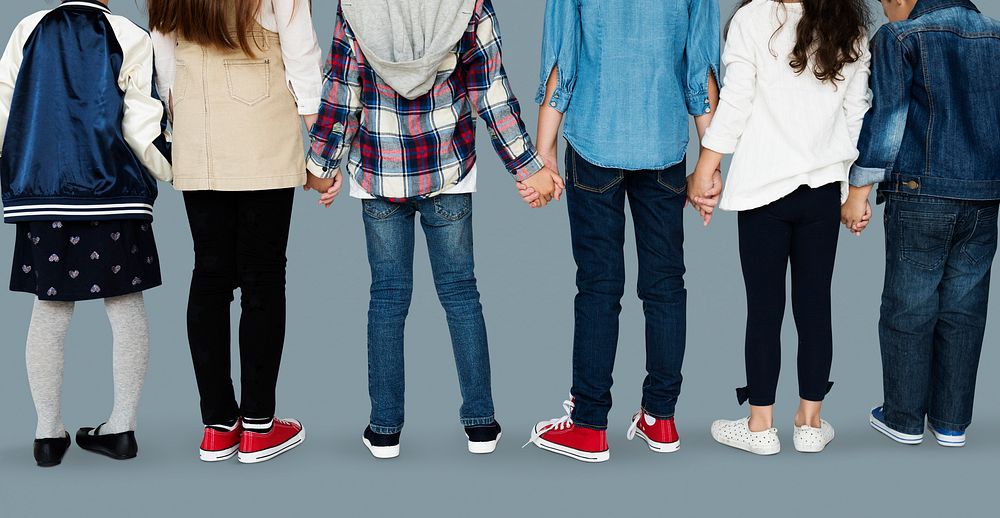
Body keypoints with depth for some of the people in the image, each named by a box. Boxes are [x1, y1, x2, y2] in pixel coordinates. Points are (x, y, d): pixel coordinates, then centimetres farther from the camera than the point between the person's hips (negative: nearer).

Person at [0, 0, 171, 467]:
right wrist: (168, 170, 9)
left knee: (49, 310, 8)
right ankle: (122, 427, 10)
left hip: (41, 197, 2)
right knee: (126, 307, 7)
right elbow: (142, 128, -7)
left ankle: (48, 433, 13)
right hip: (114, 198, -2)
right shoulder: (130, 38, -2)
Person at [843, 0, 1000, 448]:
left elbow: (885, 120, -8)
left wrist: (859, 191, -4)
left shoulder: (899, 37, -2)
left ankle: (904, 419, 12)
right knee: (963, 310, 10)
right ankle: (952, 421, 16)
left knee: (908, 310, 4)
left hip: (920, 193, -5)